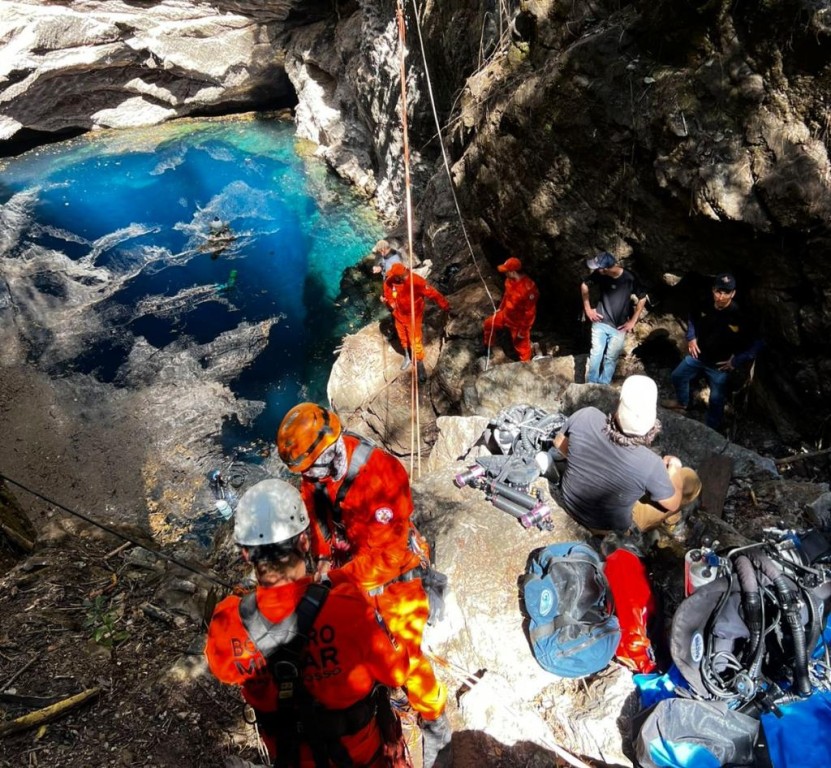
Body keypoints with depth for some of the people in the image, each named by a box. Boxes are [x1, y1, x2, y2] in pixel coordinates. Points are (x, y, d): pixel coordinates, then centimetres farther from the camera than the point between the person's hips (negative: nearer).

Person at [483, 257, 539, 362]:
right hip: (506, 314, 8)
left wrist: (523, 330, -23)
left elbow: (530, 312, -29)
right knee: (489, 323, 21)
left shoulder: (529, 288, -36)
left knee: (522, 346, 8)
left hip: (519, 322, -8)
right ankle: (488, 348, 46)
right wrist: (500, 308, 19)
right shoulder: (510, 280, -11)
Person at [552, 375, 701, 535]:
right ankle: (664, 520, 32)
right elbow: (672, 504, -11)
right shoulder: (651, 465, -34)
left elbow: (559, 444, -5)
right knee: (690, 479, 9)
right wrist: (674, 467, 6)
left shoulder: (586, 416, -28)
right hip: (609, 527, -4)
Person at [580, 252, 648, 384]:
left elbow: (642, 299, -2)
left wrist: (633, 321, -4)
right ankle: (590, 386, 5)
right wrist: (587, 308, 6)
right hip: (600, 323, 1)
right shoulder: (599, 274, -10)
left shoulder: (630, 278, -15)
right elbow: (584, 285, 9)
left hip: (619, 327, -1)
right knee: (596, 355, -5)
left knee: (611, 359, 4)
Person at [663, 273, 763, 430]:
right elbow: (693, 320, 12)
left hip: (720, 366, -5)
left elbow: (756, 345, -21)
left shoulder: (740, 318, -28)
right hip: (698, 356, 5)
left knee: (716, 400, 9)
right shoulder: (705, 307, -14)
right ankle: (682, 402, 53)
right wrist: (691, 338, 1)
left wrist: (736, 361, -19)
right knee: (678, 376, 23)